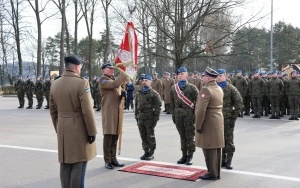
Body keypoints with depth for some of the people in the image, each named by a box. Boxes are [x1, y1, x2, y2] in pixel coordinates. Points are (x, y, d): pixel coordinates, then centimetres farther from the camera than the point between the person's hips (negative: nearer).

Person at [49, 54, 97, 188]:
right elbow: (87, 111, -17)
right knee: (78, 166, 1)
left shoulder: (54, 84, 7)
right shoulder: (82, 83, -14)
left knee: (65, 165, 13)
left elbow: (53, 110, 12)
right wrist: (92, 132, -9)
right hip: (79, 130, -6)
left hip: (63, 129, 6)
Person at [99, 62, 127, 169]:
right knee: (108, 136, -5)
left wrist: (122, 95, 2)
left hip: (117, 111, 8)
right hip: (108, 112, -8)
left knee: (115, 136, 10)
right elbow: (114, 84, -23)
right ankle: (107, 161, 2)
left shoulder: (114, 79, 21)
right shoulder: (103, 80, -5)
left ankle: (113, 158, 18)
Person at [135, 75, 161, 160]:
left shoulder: (154, 93, -5)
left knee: (150, 136, 2)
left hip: (149, 118, -5)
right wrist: (136, 116, 13)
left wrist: (156, 118, -13)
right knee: (143, 136, 10)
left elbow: (158, 106, -8)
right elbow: (136, 106, 19)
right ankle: (146, 152, 21)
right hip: (140, 118, 6)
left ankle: (151, 153, 12)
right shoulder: (139, 93, 13)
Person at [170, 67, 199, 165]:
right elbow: (172, 103, 15)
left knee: (190, 136, 0)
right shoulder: (173, 88, 11)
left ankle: (190, 156, 8)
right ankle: (184, 155, 19)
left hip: (189, 114, -4)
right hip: (178, 115, 4)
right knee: (182, 136, 11)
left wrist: (195, 114, -9)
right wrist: (173, 115, 10)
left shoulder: (191, 87, -3)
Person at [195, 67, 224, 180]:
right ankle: (217, 172, 22)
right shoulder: (219, 89, 11)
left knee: (209, 149, -1)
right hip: (218, 123, 9)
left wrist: (198, 126, -16)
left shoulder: (206, 90, -18)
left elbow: (201, 110, -23)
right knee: (216, 148, 13)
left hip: (208, 124, -9)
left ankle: (212, 173, 5)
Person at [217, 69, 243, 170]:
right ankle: (222, 160, 21)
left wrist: (234, 116, -9)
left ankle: (229, 161, 11)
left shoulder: (231, 89, -4)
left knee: (228, 140, 2)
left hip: (228, 119, -4)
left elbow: (239, 103, -4)